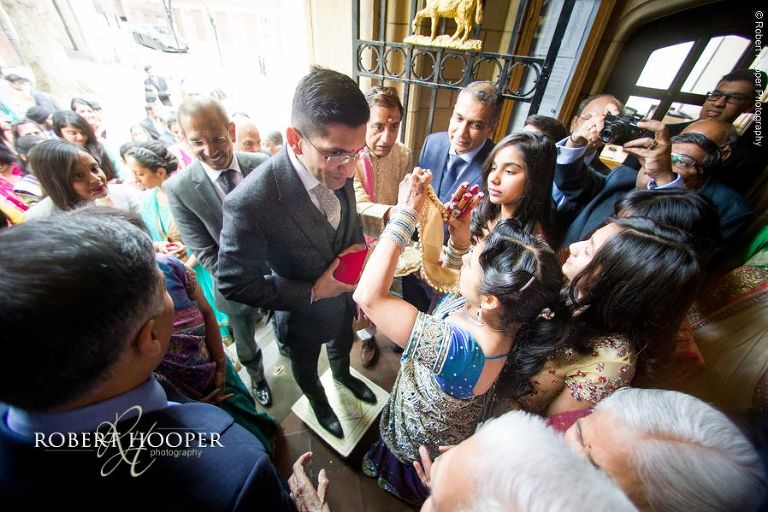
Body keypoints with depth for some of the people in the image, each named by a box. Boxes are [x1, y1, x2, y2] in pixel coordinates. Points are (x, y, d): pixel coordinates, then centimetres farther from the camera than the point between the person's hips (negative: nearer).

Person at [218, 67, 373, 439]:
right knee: (306, 369, 29)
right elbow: (234, 284, -24)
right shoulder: (250, 203, -38)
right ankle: (318, 401, 64)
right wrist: (314, 292, -27)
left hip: (344, 294, 5)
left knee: (342, 346, 35)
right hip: (304, 312, -4)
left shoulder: (336, 167, -20)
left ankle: (343, 375, 70)